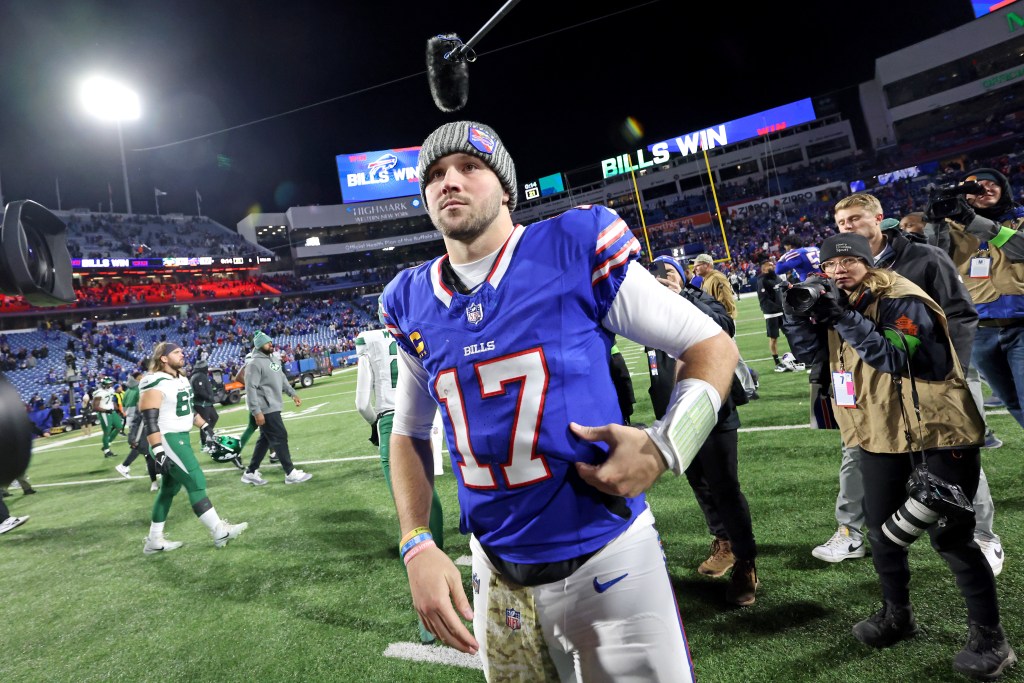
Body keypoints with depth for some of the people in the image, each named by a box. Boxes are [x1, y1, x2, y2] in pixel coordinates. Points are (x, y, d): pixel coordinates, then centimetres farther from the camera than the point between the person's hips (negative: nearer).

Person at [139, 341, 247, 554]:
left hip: (182, 437, 10)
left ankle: (154, 540, 26)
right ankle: (219, 531, -1)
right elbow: (150, 420, -22)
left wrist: (204, 427, 24)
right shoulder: (156, 384, -18)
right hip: (168, 440, -10)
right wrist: (158, 451, -27)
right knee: (197, 484, -8)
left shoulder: (181, 379, 11)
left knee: (169, 488, 15)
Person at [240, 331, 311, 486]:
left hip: (273, 407, 9)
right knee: (280, 437, -4)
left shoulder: (274, 359, 12)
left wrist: (292, 394, 14)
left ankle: (250, 473, 26)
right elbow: (251, 389, -20)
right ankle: (290, 474, 4)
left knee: (265, 439, 15)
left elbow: (282, 378, 23)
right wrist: (257, 412, -24)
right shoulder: (255, 364, -17)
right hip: (265, 409, -9)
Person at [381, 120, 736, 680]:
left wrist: (664, 446, -21)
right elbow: (409, 433, 11)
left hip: (606, 559, -3)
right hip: (497, 574, 4)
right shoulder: (412, 302, 0)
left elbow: (710, 345, -5)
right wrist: (417, 547, -2)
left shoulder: (577, 252, -12)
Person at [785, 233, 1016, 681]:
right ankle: (897, 616, 35)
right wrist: (798, 313, -15)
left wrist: (845, 319, -35)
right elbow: (809, 350, 1)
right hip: (882, 434, 8)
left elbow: (898, 357, -30)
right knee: (882, 528, 15)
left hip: (937, 431, -7)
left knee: (950, 535, -2)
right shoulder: (839, 303, 5)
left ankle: (989, 639, 18)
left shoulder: (902, 298, -18)